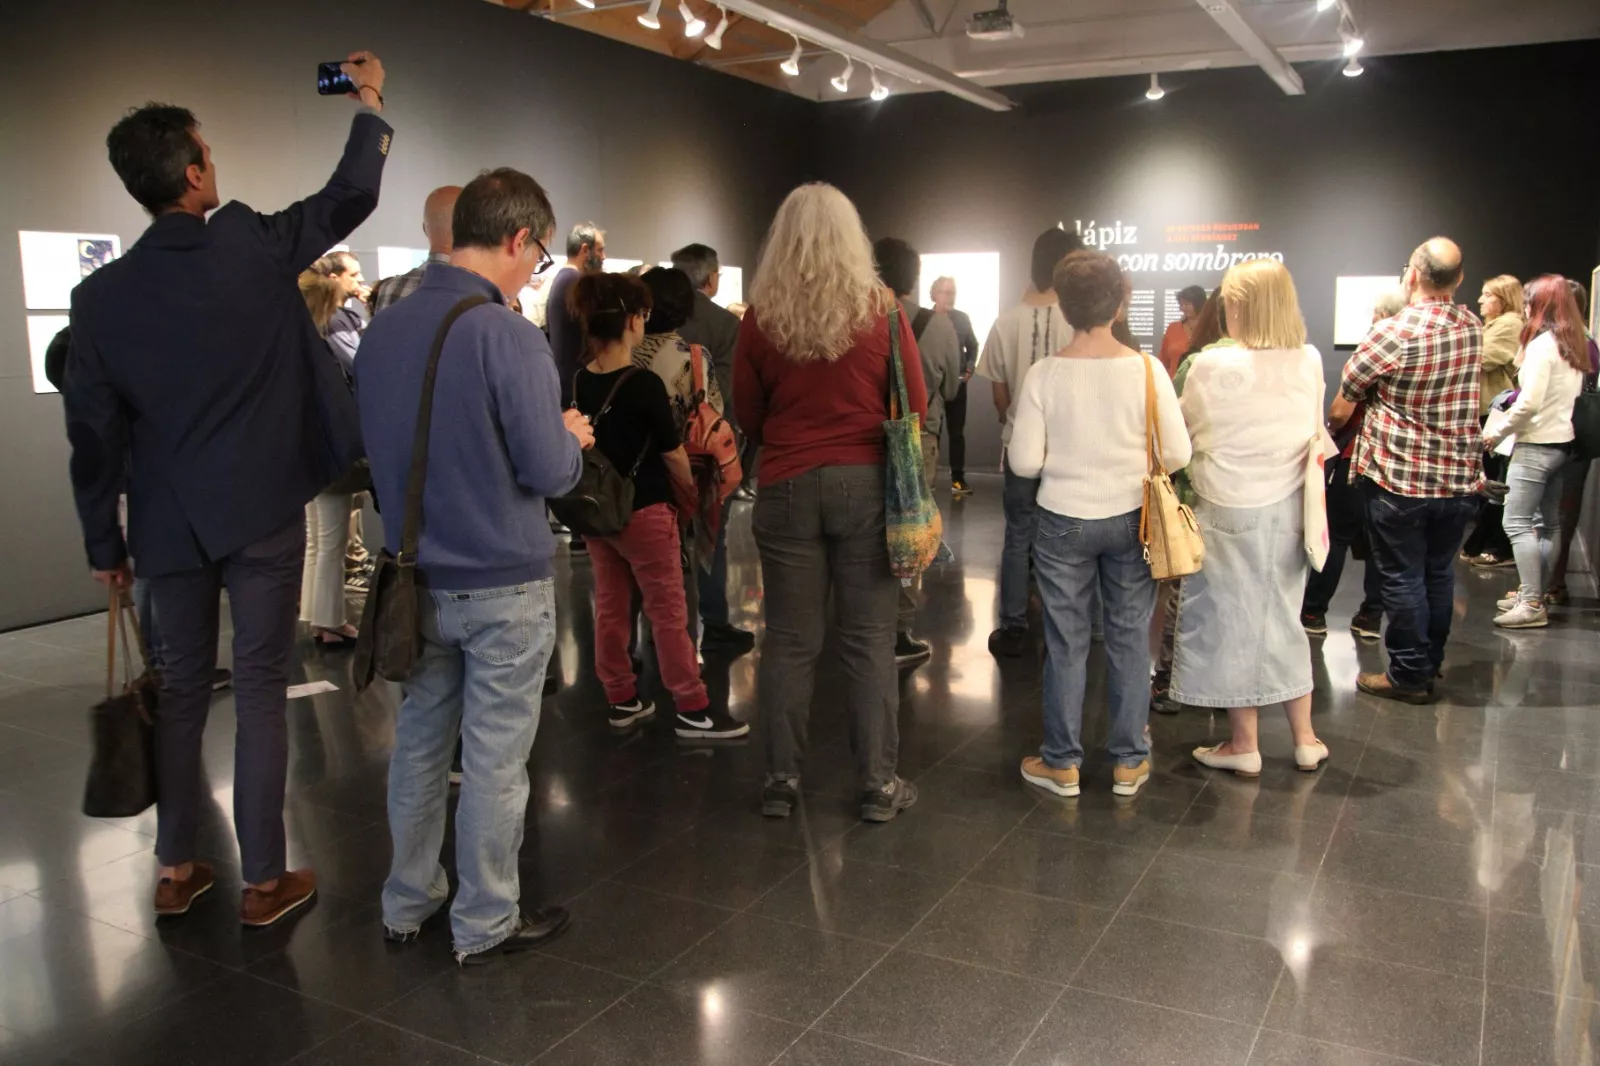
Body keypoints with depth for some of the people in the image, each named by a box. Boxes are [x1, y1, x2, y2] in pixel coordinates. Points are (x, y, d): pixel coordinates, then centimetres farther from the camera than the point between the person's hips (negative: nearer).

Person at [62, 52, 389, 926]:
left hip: (169, 523, 3)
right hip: (261, 512, -3)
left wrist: (103, 542, 11)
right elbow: (351, 197, 7)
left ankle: (175, 869, 25)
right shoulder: (252, 246, -8)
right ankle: (263, 880, 11)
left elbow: (92, 430, 1)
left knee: (181, 688, 15)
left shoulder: (101, 294, -2)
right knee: (261, 688, 3)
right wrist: (370, 105, 22)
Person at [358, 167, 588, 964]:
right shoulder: (507, 335, -18)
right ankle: (485, 922, 21)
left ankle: (407, 904, 33)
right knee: (494, 758, 7)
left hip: (419, 578, 6)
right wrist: (572, 437, 1)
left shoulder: (383, 329, 3)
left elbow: (366, 444, 14)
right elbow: (549, 472, -19)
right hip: (502, 584, -6)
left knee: (418, 743, 18)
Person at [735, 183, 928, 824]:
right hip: (865, 483, 0)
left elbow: (747, 415, 6)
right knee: (870, 639, 6)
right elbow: (915, 408, 3)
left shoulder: (761, 316, -3)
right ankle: (878, 784, 13)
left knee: (789, 639, 8)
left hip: (786, 487, 1)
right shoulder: (882, 311, -4)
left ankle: (782, 780, 17)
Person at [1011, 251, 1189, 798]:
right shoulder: (1146, 369, -9)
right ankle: (1128, 761, 24)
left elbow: (1024, 461, -10)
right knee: (1129, 639, 13)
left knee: (1066, 642, 9)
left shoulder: (1044, 374, -11)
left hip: (1063, 522, -1)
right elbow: (1178, 452, -7)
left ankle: (1061, 763, 20)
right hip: (1129, 520, 1)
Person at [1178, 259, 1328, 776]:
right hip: (1288, 507, 5)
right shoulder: (1310, 361, -2)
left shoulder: (1211, 367, -17)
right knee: (1282, 617, 18)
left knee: (1232, 619, 8)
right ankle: (1305, 738, 27)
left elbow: (1186, 435, -5)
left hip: (1230, 509, -5)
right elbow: (1315, 435, 10)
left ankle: (1244, 745, 19)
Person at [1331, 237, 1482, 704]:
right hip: (1461, 477, 6)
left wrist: (1331, 427, 10)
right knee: (1439, 573, 17)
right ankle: (1431, 664, 29)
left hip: (1399, 477, -6)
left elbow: (1341, 408, -9)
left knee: (1403, 577, 4)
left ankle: (1409, 675, 11)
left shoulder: (1392, 333, -18)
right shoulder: (1474, 329, 1)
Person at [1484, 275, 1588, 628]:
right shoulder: (1577, 345, 10)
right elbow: (1571, 395, 17)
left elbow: (1529, 403, -20)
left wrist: (1498, 433, -8)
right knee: (1549, 522, 14)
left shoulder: (1542, 344, -15)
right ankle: (1534, 593, 22)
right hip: (1562, 441, 9)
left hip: (1536, 444, -9)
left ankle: (1531, 604, -10)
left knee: (1517, 523, -8)